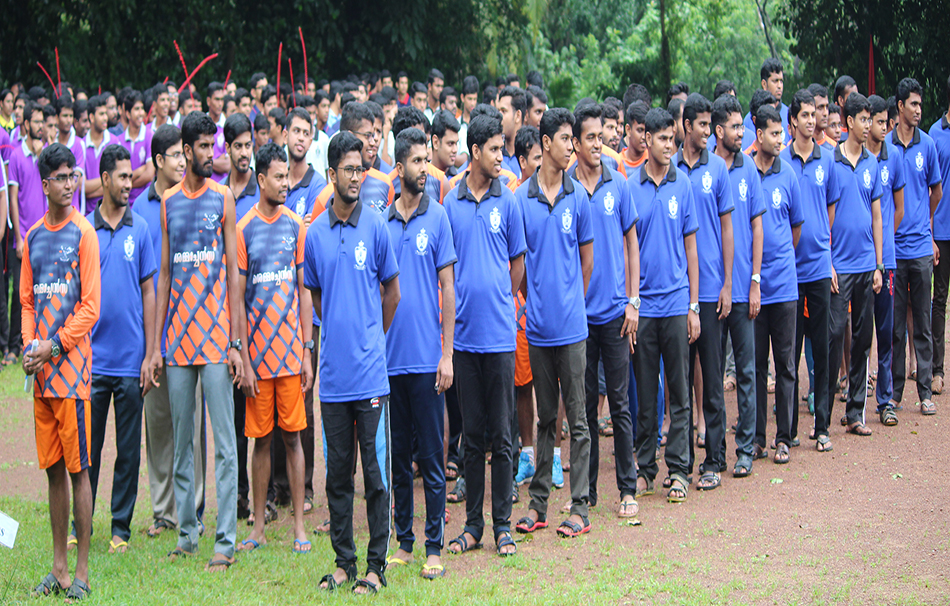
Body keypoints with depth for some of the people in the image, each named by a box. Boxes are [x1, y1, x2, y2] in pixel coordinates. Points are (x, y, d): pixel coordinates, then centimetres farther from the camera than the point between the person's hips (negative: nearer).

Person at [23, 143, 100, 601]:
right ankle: (58, 567, 16)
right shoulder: (33, 236, 12)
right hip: (41, 372, 5)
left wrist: (53, 347, -13)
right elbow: (27, 300, 16)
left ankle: (82, 572, 1)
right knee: (52, 468, 9)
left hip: (72, 365, -5)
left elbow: (90, 306, -7)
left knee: (78, 467, -3)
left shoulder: (83, 232, -4)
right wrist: (30, 346, 0)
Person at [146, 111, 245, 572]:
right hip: (178, 338, 4)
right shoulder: (168, 201, 10)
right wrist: (156, 343, 8)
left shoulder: (223, 198, 1)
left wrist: (235, 341, -6)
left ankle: (225, 541, -2)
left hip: (215, 335, -4)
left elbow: (234, 271, 0)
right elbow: (164, 273, 13)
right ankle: (187, 533, 18)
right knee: (181, 440, 9)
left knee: (224, 442, -4)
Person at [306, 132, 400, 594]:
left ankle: (376, 565, 7)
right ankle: (343, 561, 17)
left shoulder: (375, 228, -2)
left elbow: (392, 292, 9)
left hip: (370, 371, -3)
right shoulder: (315, 234, 5)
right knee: (337, 472, 8)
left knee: (375, 471, 1)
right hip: (333, 372, 3)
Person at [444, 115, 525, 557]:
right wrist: (457, 306, 3)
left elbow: (517, 260, 10)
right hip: (463, 333, 1)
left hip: (499, 334, -1)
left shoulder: (507, 201, 2)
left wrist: (501, 302, 8)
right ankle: (473, 523, 15)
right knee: (472, 434, 8)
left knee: (501, 436, 2)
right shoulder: (450, 203, 4)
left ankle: (502, 524, 9)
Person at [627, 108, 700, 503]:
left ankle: (678, 470, 9)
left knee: (679, 391, 3)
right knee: (644, 391, 7)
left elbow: (691, 248, 5)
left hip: (676, 302, 0)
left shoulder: (683, 185, 2)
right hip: (642, 303, 0)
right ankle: (644, 468, 17)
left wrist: (694, 306, 2)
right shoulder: (630, 187, 1)